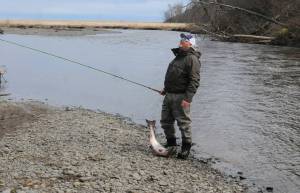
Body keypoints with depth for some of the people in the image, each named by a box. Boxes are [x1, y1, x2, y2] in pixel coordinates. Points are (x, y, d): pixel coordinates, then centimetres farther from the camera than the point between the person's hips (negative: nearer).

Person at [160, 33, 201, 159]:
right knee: (166, 121, 14)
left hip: (181, 97, -10)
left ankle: (186, 149, 11)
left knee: (184, 123, -1)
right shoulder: (179, 56, 17)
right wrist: (166, 89, 24)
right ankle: (171, 145, 27)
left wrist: (188, 98, -25)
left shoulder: (192, 59, -13)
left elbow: (194, 81, -20)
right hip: (169, 95, 10)